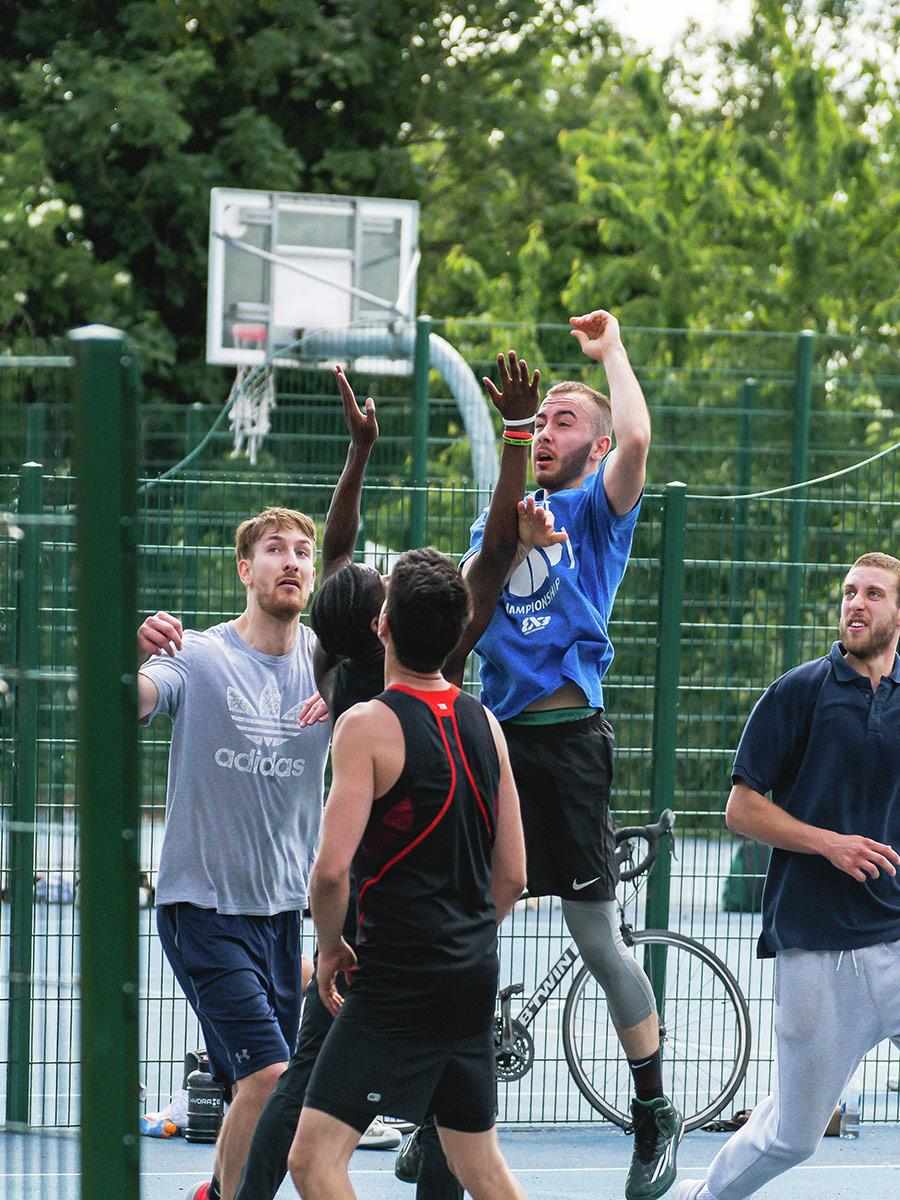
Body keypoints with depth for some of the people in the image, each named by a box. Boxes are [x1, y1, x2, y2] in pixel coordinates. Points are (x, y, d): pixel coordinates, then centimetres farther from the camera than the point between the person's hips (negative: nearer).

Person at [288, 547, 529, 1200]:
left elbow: (333, 869, -18)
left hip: (397, 984, -8)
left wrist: (331, 947, -2)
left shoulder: (368, 724, -12)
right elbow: (513, 876, 12)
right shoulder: (484, 724, 8)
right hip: (473, 976, 8)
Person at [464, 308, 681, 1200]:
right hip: (495, 733, 6)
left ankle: (654, 1111, 8)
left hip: (566, 737, -6)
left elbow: (636, 438, -20)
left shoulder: (597, 510, 0)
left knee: (596, 935, -3)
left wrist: (611, 349, -7)